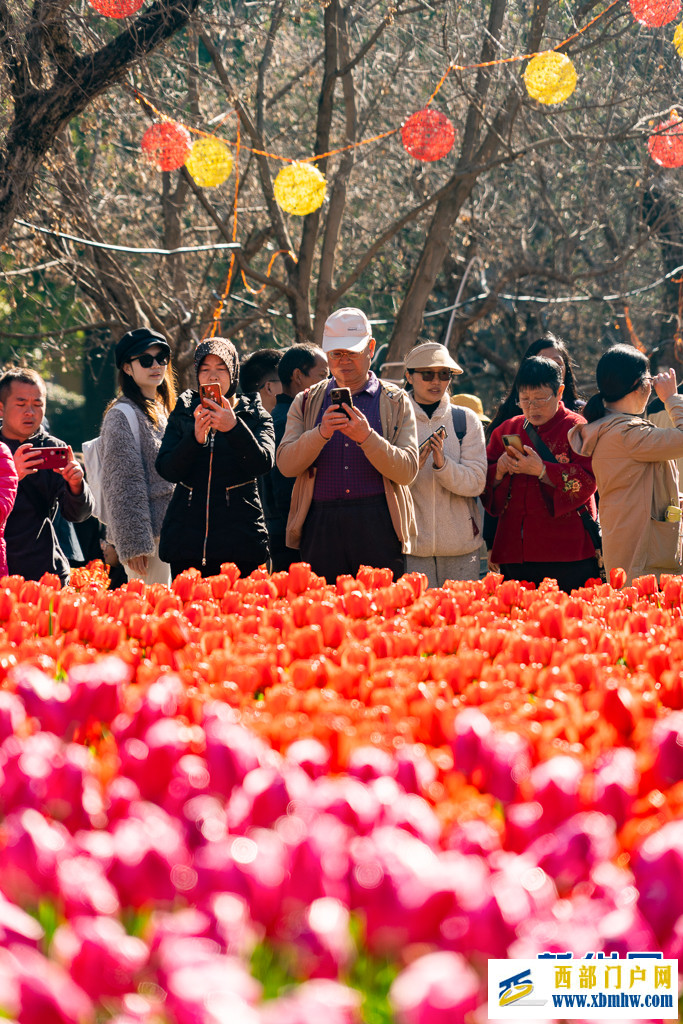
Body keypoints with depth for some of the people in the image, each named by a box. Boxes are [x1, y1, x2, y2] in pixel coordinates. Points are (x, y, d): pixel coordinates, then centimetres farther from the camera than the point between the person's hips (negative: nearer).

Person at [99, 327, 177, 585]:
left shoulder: (163, 412, 19)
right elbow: (124, 486, -14)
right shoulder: (122, 415, -8)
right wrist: (134, 544, -18)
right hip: (148, 534, -8)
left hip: (169, 532, 8)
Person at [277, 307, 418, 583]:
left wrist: (367, 438, -14)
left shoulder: (396, 402, 11)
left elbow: (407, 471, 0)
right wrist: (321, 433, -14)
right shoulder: (306, 402, 15)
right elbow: (286, 464, 2)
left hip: (378, 528, -1)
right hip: (321, 526, 1)